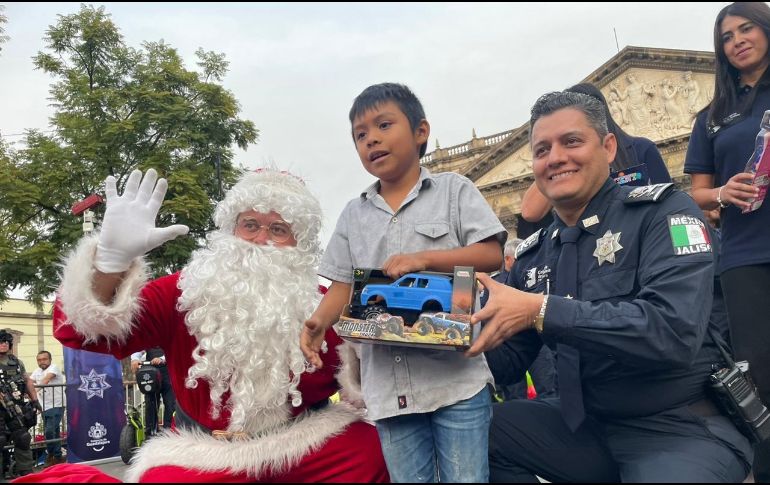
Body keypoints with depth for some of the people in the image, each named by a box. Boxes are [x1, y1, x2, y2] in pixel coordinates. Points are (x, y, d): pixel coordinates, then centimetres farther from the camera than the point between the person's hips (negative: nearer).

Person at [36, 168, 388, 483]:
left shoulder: (319, 304, -1)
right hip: (204, 456, 0)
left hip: (306, 445, 1)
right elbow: (82, 331, -12)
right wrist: (113, 256, -29)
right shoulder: (186, 291, -4)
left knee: (371, 451, -23)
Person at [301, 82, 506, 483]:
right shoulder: (353, 214, 14)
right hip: (388, 383, 4)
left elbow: (492, 254, -5)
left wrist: (423, 258, -17)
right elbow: (344, 284, 12)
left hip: (456, 375, -3)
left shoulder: (453, 189, 3)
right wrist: (320, 320, -8)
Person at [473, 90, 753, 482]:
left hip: (685, 431, -6)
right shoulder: (534, 256, 7)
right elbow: (508, 362, 7)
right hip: (586, 424, 6)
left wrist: (541, 310, -30)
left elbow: (674, 332, -27)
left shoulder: (663, 212, -11)